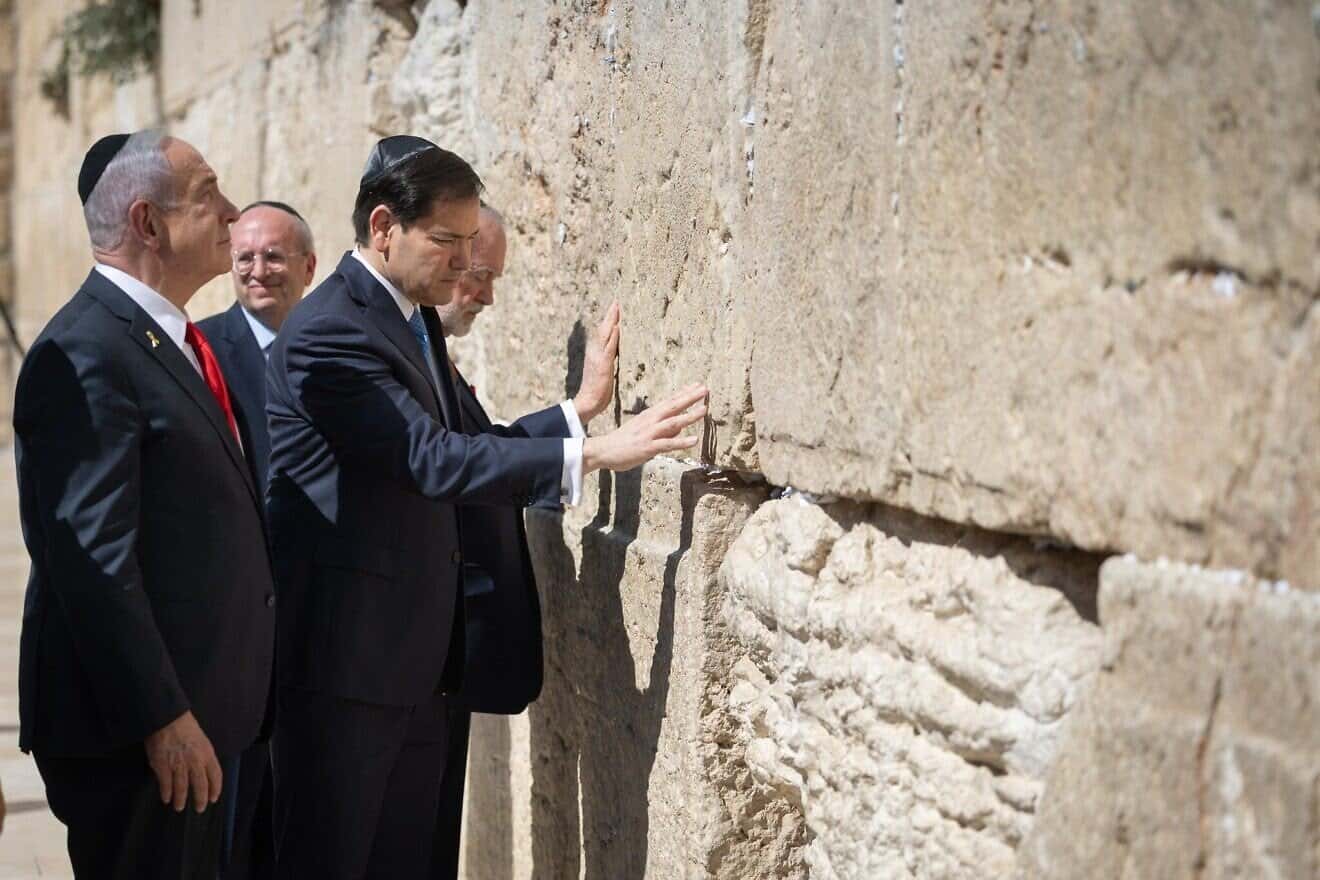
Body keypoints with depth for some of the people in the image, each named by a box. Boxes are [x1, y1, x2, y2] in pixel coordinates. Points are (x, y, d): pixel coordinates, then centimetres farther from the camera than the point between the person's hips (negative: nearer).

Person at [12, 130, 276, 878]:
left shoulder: (177, 342, 14)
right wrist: (163, 718, -23)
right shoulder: (87, 352, -17)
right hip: (137, 729, -10)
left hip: (193, 712, 10)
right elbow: (92, 557, -23)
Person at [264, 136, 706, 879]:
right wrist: (597, 453, -29)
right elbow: (432, 460, -26)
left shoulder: (416, 319, 13)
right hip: (347, 654, -9)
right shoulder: (329, 333, -18)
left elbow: (455, 443, 17)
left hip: (418, 655, 9)